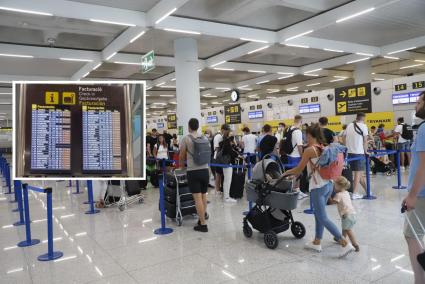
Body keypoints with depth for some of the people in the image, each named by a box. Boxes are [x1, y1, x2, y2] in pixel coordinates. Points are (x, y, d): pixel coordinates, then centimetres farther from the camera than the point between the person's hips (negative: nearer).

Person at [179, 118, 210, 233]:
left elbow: (182, 156, 3)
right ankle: (204, 214, 34)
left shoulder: (186, 139, -5)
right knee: (203, 195, 20)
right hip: (205, 170, 5)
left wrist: (181, 166, 23)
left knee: (198, 198, -3)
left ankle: (203, 224, 0)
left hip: (193, 171, -5)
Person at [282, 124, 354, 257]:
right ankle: (317, 242, 26)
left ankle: (345, 243, -3)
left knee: (323, 218, 0)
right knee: (318, 214, 18)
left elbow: (298, 169, -7)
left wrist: (286, 172, 10)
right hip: (328, 184, 8)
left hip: (318, 187, -8)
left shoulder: (309, 150, -13)